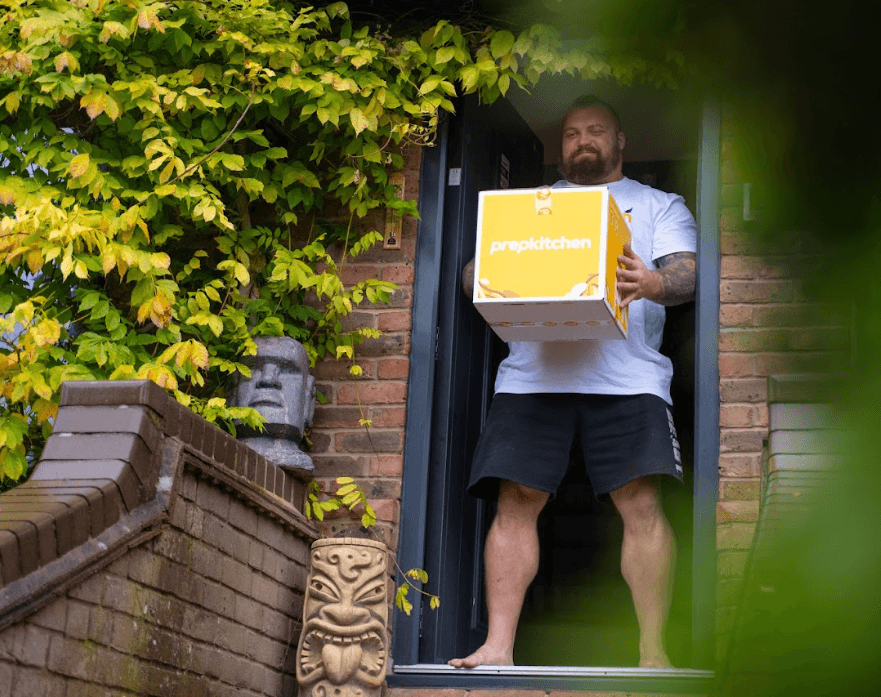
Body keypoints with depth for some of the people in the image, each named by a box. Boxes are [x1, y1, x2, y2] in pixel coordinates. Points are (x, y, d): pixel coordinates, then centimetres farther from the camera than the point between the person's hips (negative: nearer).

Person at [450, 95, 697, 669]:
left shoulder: (659, 205, 20)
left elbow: (686, 273, 5)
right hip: (533, 371, 2)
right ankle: (498, 646, -7)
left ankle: (653, 652, -9)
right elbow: (475, 272, 18)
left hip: (627, 375, -2)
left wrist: (654, 283, -20)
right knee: (516, 501, -8)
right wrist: (482, 277, -8)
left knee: (642, 503, -13)